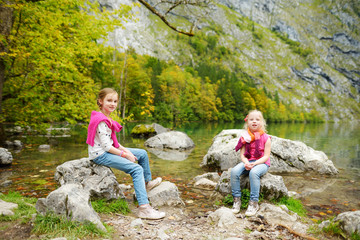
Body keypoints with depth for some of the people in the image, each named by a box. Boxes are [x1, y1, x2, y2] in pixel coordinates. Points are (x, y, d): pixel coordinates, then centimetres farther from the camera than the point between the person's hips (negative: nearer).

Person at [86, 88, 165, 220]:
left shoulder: (106, 118, 12)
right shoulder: (101, 121, -21)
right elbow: (106, 146, -22)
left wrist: (125, 150, 2)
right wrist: (125, 154, -14)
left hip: (108, 150, 10)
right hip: (100, 155, -10)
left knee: (143, 153, 13)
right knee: (137, 169, -23)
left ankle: (147, 183, 33)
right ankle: (144, 208, -26)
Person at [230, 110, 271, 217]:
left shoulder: (265, 138, -3)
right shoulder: (245, 137, 6)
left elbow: (266, 156, -8)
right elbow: (242, 154, 3)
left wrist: (254, 164, -23)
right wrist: (246, 163, -18)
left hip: (261, 163, -3)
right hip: (247, 162, 4)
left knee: (253, 172, -37)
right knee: (234, 171, -25)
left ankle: (254, 203, -26)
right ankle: (237, 199, -14)